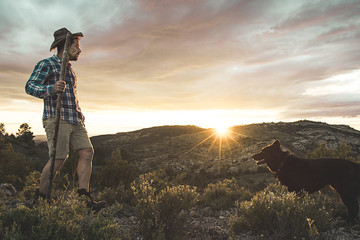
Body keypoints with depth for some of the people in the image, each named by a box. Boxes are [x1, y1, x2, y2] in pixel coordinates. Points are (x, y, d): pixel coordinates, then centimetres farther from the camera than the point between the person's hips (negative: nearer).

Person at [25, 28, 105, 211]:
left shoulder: (70, 70, 25)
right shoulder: (47, 64, 1)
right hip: (56, 118, -8)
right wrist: (51, 89, -29)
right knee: (59, 158, -10)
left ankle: (84, 197, -4)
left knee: (87, 152, -4)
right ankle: (40, 197, 8)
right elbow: (30, 86, -10)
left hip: (75, 120, 8)